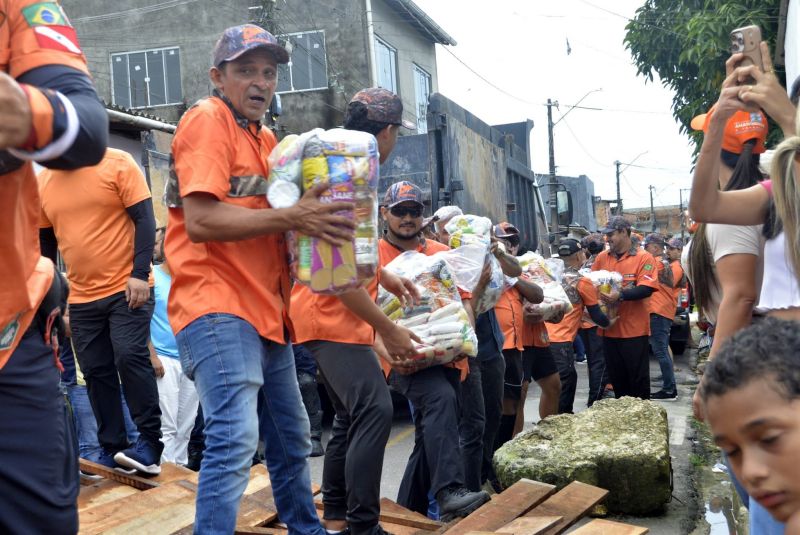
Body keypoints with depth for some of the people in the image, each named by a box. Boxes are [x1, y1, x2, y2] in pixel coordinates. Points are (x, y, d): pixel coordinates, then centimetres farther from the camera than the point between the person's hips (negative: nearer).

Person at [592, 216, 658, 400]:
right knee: (616, 378, 14)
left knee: (638, 378, 4)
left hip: (634, 329, -5)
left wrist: (620, 295, -29)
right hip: (610, 328, 5)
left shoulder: (643, 257, -6)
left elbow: (646, 289, -16)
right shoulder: (602, 257, 8)